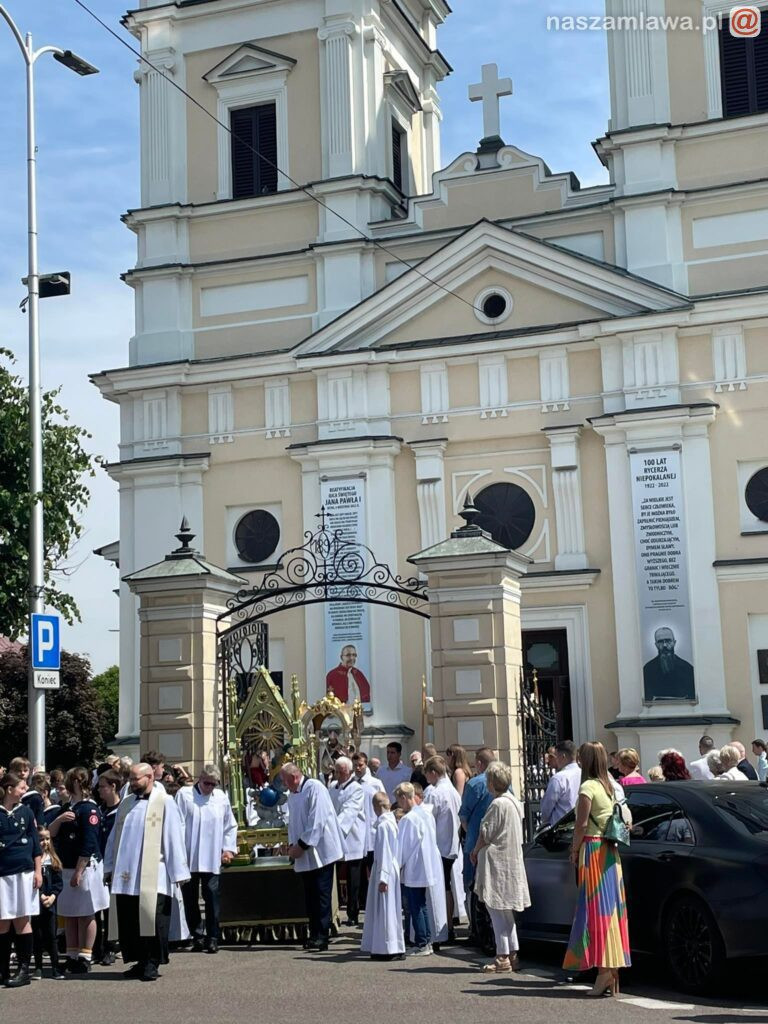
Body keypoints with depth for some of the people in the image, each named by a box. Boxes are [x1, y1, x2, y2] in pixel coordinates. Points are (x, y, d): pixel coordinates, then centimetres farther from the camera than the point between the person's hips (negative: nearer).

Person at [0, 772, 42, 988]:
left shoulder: (26, 812, 7)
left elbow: (36, 844, 9)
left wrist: (38, 871, 3)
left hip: (24, 872, 1)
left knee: (22, 921, 1)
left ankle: (24, 970, 5)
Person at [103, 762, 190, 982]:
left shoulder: (164, 803, -1)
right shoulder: (126, 803, 16)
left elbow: (174, 838, -5)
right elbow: (115, 836, 20)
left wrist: (178, 872, -8)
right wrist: (110, 867, 17)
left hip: (152, 875, -5)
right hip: (125, 873, 5)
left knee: (152, 918, -7)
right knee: (128, 920, 4)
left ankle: (152, 963, 3)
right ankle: (141, 961, 14)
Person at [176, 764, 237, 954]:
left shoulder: (221, 797, 10)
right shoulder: (184, 794, 1)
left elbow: (230, 826, 18)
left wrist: (229, 848, 9)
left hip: (212, 860, 1)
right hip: (188, 859, -1)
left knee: (212, 898, -5)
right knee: (190, 899, 4)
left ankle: (212, 938, 1)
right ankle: (197, 936, 13)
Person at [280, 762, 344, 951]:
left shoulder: (315, 789, -12)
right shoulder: (293, 796, 14)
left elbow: (317, 821, -18)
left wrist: (301, 845, -17)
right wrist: (292, 845, 3)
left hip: (320, 852, -8)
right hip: (304, 856, 8)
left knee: (321, 897, -5)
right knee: (310, 897, 8)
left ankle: (321, 938, -3)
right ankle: (315, 936, 13)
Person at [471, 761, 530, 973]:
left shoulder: (498, 804, -18)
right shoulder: (515, 802, 10)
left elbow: (485, 834, -14)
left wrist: (475, 851, 4)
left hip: (496, 861, -9)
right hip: (513, 859, 9)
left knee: (497, 910, -4)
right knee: (506, 911, 15)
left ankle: (503, 958, -3)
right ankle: (512, 955, 17)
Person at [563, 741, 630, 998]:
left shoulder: (588, 786, -11)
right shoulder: (610, 787, 14)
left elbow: (582, 824, -15)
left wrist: (574, 850, -3)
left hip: (593, 850, -8)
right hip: (611, 851, 8)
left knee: (596, 908, -7)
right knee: (609, 908, 10)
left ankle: (603, 970, -11)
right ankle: (613, 971, 13)